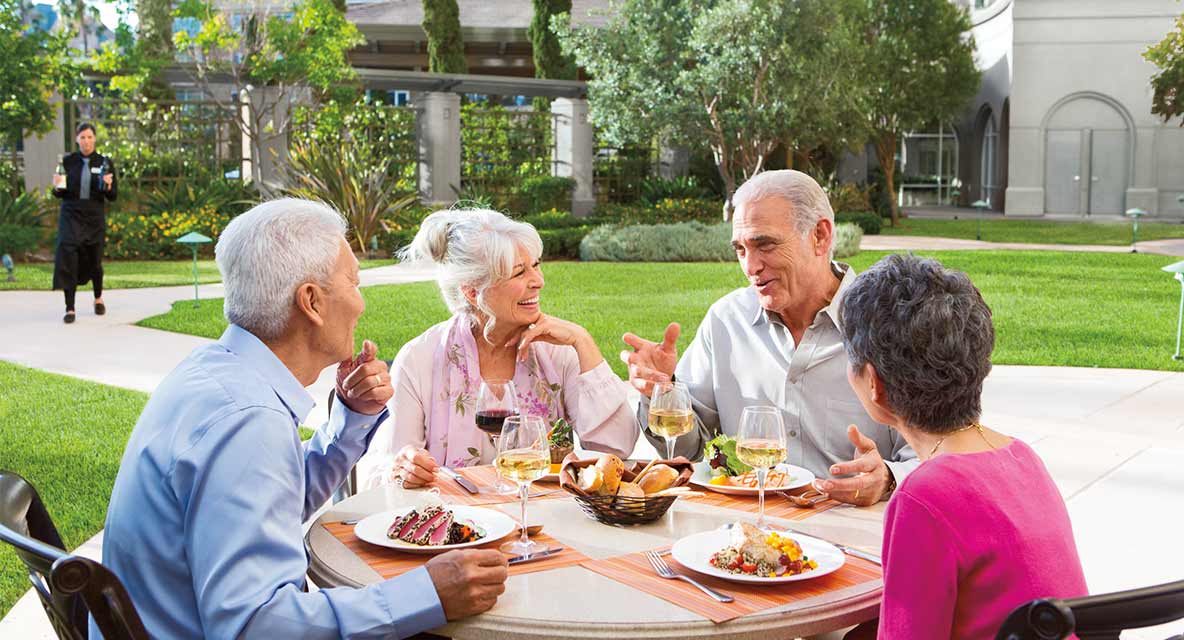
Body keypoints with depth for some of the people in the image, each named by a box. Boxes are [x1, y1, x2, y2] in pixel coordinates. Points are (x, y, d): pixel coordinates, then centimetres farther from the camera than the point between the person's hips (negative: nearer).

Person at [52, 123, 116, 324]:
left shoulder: (105, 162, 0)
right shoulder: (68, 161, 1)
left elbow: (113, 196, 2)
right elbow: (60, 194, 7)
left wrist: (108, 186, -19)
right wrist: (57, 187, -15)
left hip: (95, 217, 0)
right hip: (71, 216, 0)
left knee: (94, 261, 10)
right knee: (68, 257, -15)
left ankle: (98, 298, 38)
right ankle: (70, 309, -13)